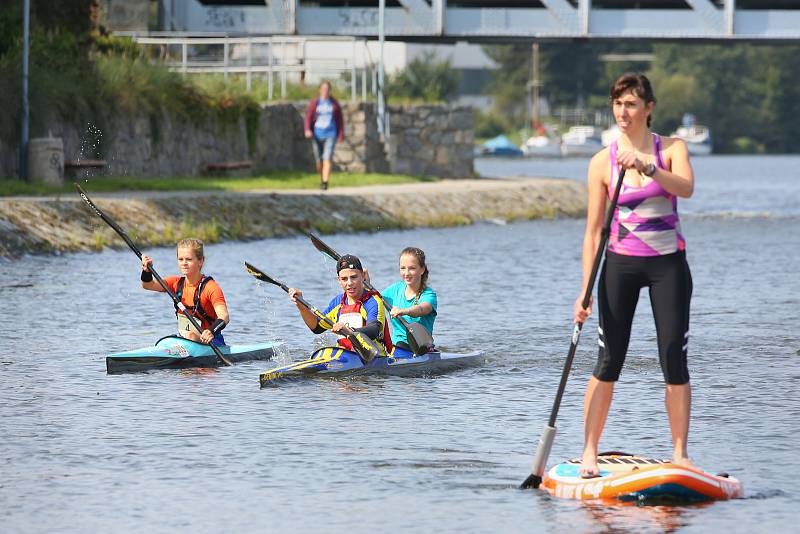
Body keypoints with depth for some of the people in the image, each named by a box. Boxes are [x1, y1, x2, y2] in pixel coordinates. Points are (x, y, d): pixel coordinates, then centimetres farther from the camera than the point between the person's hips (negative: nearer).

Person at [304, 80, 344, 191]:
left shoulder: (335, 104, 3)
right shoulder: (314, 103, 0)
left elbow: (340, 119, 9)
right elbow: (308, 117, -7)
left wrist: (341, 134, 8)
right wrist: (307, 130, -23)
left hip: (330, 135, -1)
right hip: (317, 135, 1)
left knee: (327, 158, -15)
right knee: (319, 160, 9)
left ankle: (325, 182, -19)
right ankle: (322, 178, 35)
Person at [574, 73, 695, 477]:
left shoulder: (672, 149, 0)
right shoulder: (602, 162, 0)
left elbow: (686, 188, -21)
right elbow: (593, 231, 0)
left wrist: (646, 167, -35)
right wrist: (586, 291, -4)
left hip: (668, 264, 0)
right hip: (620, 265, 0)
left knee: (674, 359, -2)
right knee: (609, 362, -2)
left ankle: (680, 453, 5)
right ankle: (589, 453, 2)